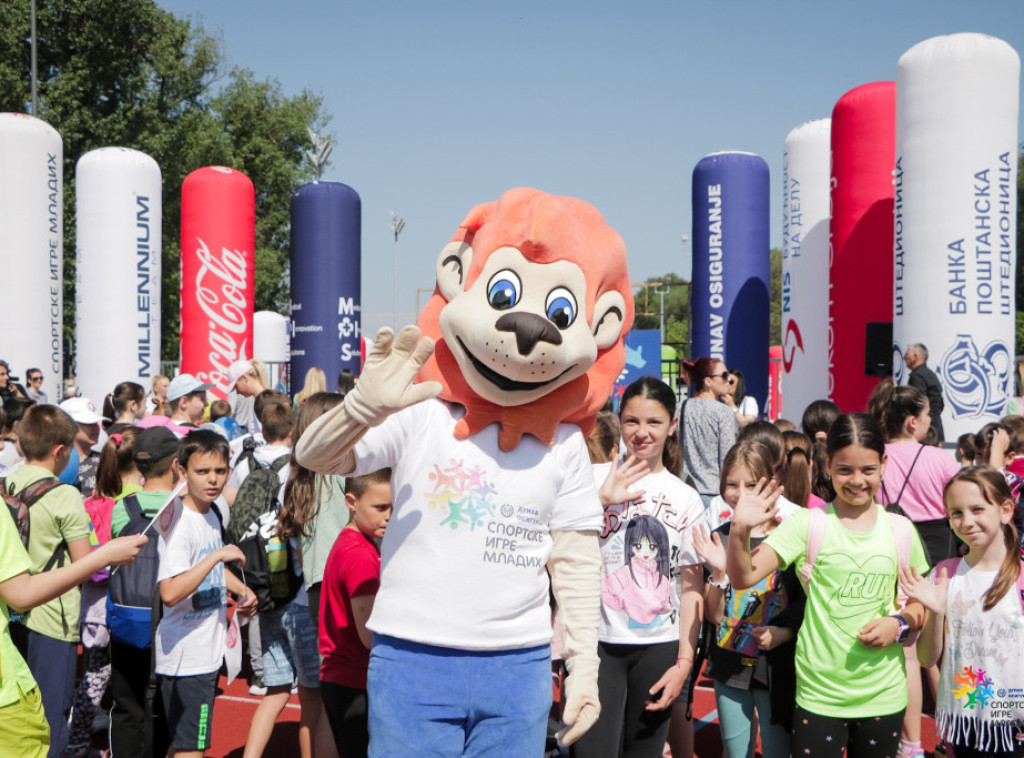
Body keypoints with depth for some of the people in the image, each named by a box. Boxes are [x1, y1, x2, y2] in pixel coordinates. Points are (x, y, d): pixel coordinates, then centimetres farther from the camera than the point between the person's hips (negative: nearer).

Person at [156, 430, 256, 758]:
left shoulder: (211, 514, 8)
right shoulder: (180, 523, -20)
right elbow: (170, 592, -32)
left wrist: (242, 590, 10)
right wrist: (217, 556, -31)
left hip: (207, 652, 9)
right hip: (186, 657, -9)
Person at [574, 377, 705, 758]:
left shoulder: (687, 499, 7)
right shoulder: (595, 479, 0)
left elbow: (691, 585, 5)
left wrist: (684, 662, 0)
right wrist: (602, 501, -21)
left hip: (659, 647, 2)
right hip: (598, 642, -2)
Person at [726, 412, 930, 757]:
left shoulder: (900, 531, 2)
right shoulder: (809, 524, -6)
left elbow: (918, 604, 13)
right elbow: (744, 577, -14)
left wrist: (900, 624, -8)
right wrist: (740, 530, -31)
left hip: (883, 697, 2)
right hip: (819, 694, -2)